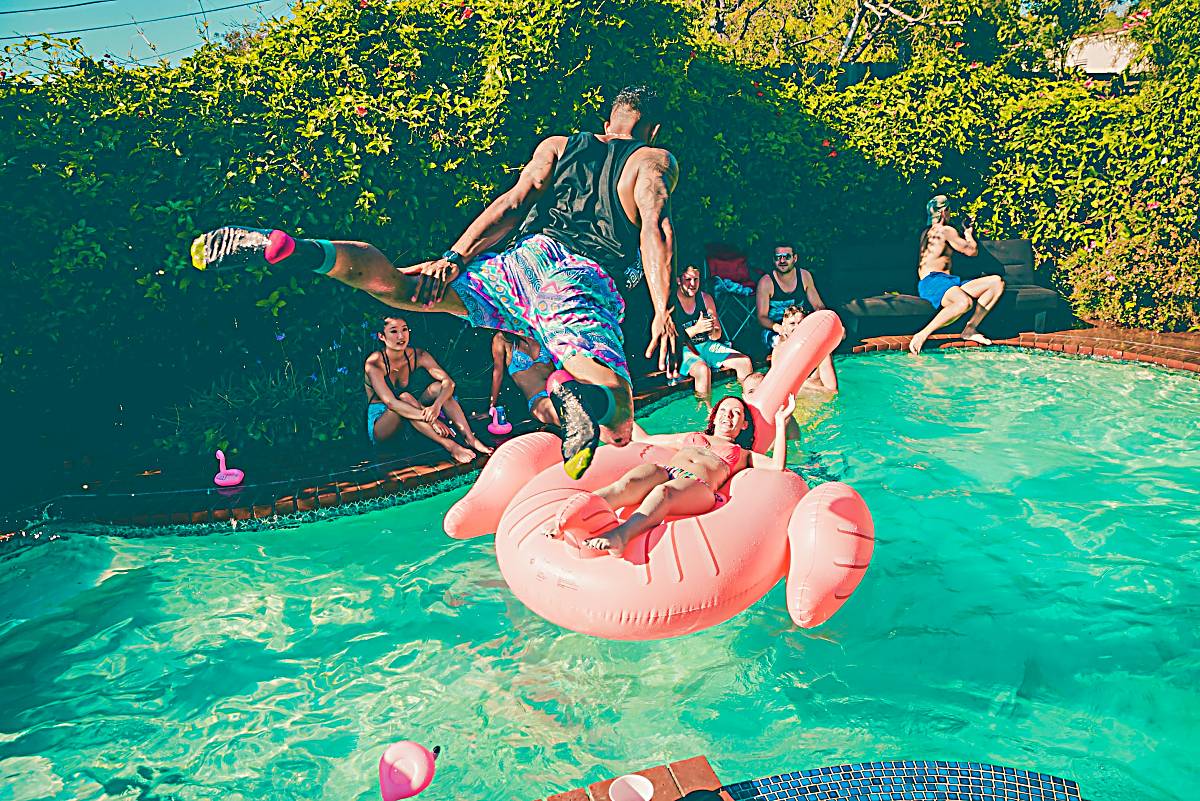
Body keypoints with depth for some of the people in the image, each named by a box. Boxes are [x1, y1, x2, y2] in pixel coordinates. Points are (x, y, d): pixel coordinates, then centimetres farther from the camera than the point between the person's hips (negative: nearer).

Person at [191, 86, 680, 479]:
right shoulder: (656, 161, 21)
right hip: (589, 282, -2)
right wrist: (662, 311, -8)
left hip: (526, 256, 3)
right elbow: (656, 225, 0)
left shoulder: (557, 146, 27)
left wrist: (453, 259, 4)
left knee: (389, 281, 7)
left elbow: (515, 203, 11)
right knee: (617, 430, -13)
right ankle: (578, 390, -49)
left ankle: (286, 248, -20)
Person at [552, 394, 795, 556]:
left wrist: (780, 422, 19)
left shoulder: (742, 454, 35)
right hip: (663, 470, 3)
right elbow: (644, 439, 45)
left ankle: (619, 536, -71)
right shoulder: (692, 437, 43)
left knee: (662, 493, -41)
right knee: (628, 483, -35)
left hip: (698, 487, -3)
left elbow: (777, 465, 17)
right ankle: (567, 518, -62)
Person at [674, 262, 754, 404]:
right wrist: (695, 329, -28)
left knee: (745, 361, -9)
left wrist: (713, 331, -18)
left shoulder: (706, 298, 6)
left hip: (706, 345, 6)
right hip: (680, 350, -6)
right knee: (703, 370, -37)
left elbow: (717, 336, 8)